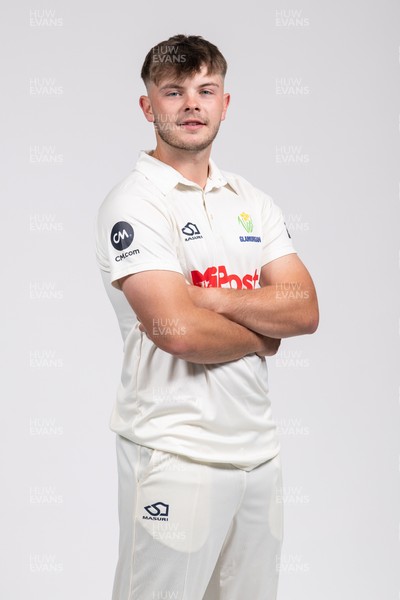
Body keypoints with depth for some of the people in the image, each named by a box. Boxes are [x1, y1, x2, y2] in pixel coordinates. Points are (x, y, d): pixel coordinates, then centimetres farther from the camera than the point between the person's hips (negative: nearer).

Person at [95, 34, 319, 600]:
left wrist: (213, 298, -14)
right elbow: (178, 330, -21)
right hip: (174, 452, -6)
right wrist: (263, 335, -4)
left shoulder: (252, 202, 11)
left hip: (257, 442, 6)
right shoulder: (134, 202, -9)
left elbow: (306, 309, 0)